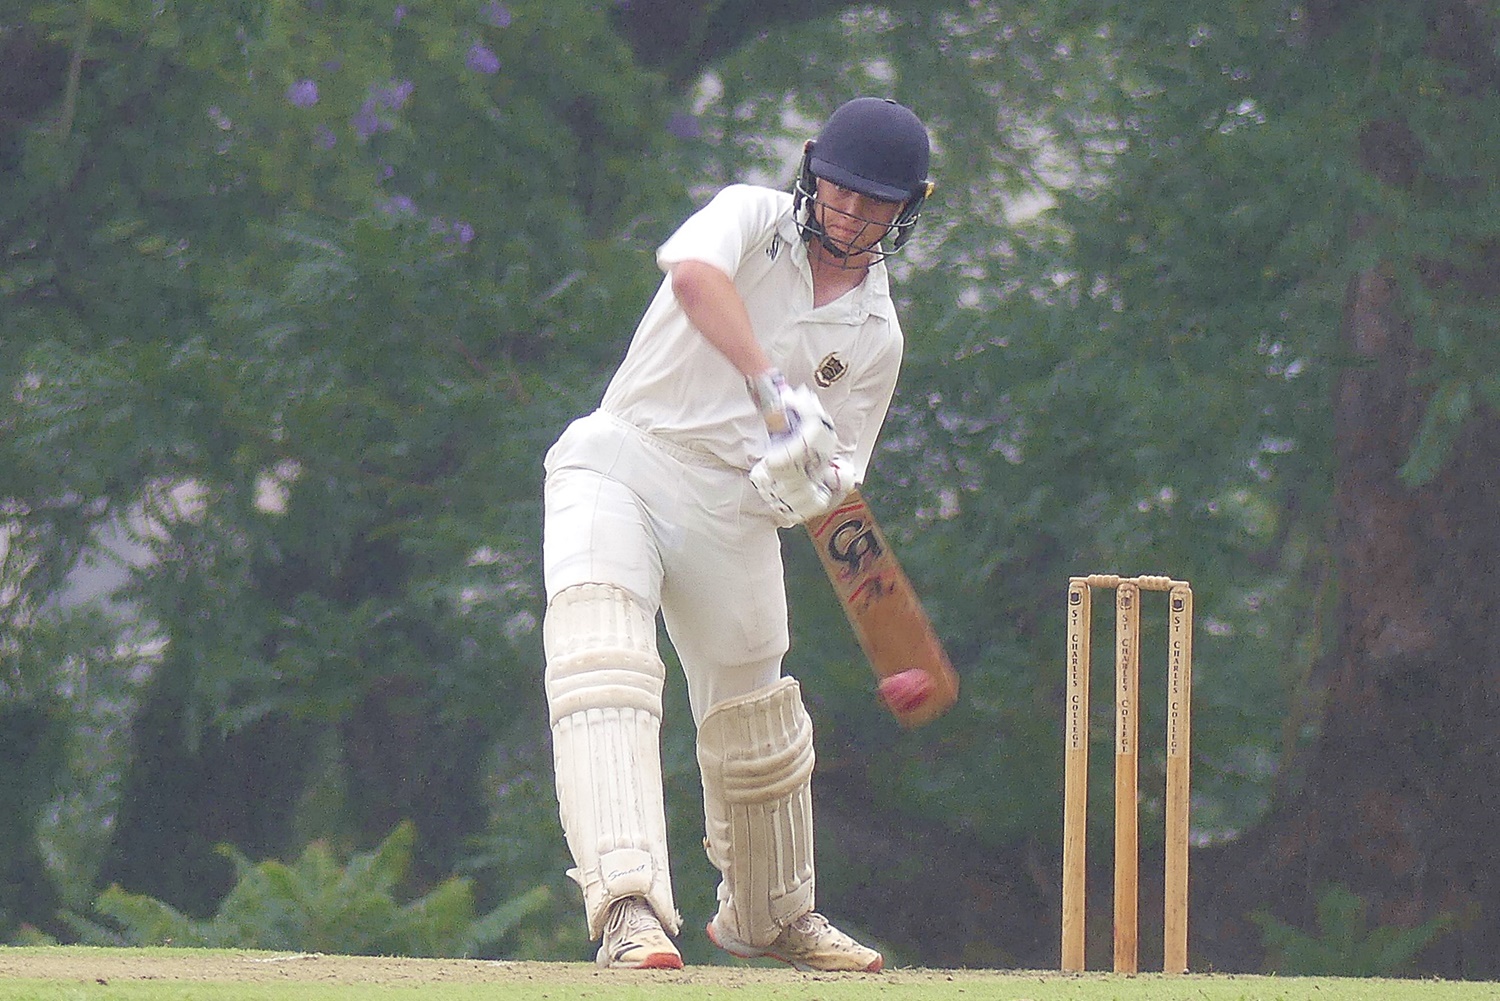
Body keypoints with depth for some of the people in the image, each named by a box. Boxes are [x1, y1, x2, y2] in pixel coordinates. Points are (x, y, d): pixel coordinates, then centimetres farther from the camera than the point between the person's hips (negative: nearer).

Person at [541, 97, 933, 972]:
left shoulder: (875, 336, 8)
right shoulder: (754, 218, -3)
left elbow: (838, 466, 8)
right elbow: (694, 276, -27)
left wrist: (812, 485, -18)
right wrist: (773, 389, -38)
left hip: (735, 508, 4)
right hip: (619, 469, -4)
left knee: (756, 726, 12)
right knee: (603, 663, -26)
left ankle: (771, 916, 38)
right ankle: (630, 905, -38)